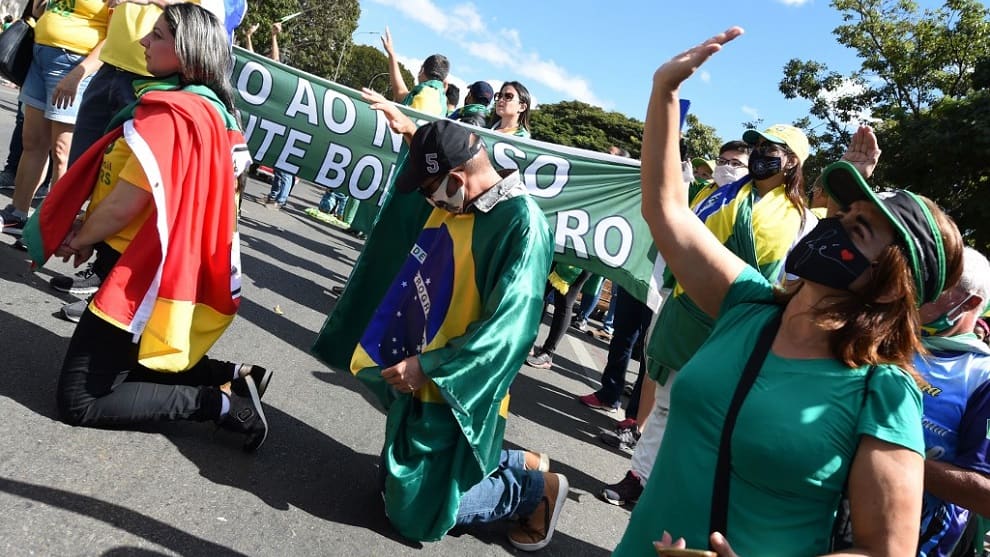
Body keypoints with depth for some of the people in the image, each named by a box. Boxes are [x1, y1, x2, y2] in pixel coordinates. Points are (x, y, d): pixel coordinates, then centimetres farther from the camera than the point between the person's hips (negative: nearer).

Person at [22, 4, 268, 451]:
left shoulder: (169, 114, -22)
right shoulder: (206, 111, 8)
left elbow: (124, 204, -22)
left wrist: (80, 238, -2)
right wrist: (89, 237, 8)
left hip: (140, 276, -10)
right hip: (157, 270, 10)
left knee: (79, 399, -2)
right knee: (125, 363, 26)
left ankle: (222, 402, -7)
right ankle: (232, 377, 12)